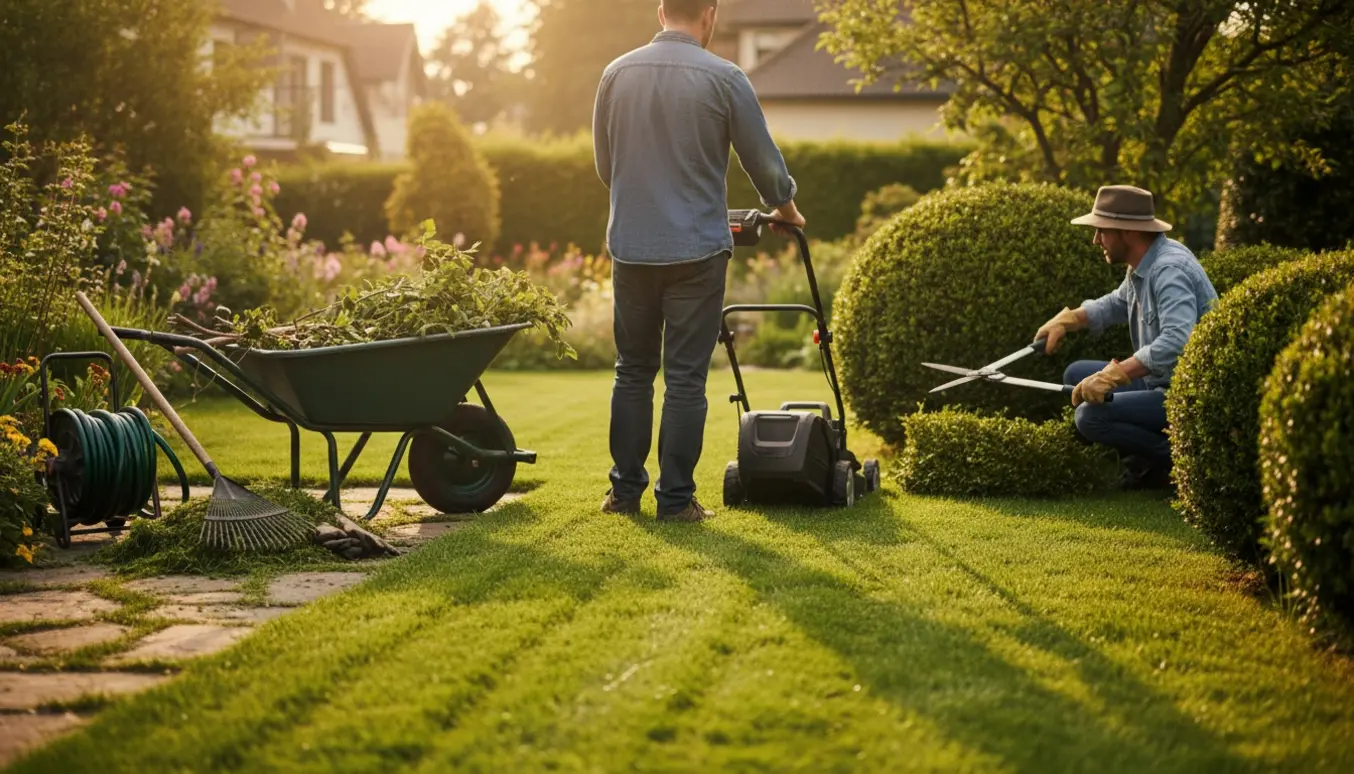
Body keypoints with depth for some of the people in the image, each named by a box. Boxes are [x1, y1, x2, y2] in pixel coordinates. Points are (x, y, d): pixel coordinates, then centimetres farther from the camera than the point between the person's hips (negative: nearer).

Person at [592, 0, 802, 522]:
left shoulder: (617, 74, 3)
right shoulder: (723, 78, -8)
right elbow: (764, 161, 1)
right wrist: (785, 208, 21)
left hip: (630, 247, 3)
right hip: (695, 249, -3)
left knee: (633, 372, 14)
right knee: (685, 378, 2)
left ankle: (625, 491, 16)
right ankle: (676, 499, 5)